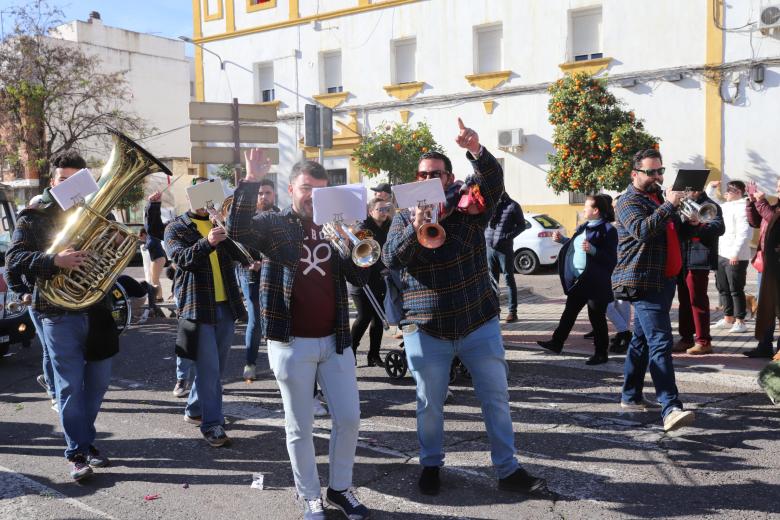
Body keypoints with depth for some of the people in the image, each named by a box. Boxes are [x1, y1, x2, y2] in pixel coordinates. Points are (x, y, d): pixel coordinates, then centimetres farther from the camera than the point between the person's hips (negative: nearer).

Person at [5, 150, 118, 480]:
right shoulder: (34, 218, 0)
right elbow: (14, 261, -11)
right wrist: (54, 260, -27)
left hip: (96, 309, 5)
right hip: (59, 313, -4)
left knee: (98, 382, 12)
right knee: (70, 385, -1)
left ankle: (84, 439, 29)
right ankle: (77, 454, 8)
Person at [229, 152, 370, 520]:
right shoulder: (274, 225, -2)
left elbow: (360, 278, 5)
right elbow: (237, 230, -24)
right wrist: (251, 181, -30)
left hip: (335, 340, 4)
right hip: (291, 343, -3)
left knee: (349, 419, 7)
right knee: (300, 428, 7)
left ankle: (340, 488, 27)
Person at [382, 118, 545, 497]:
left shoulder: (469, 205, 1)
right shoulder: (405, 216, 4)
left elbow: (493, 179, -17)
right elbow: (390, 260, -9)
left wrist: (476, 150, -37)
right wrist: (414, 229, -26)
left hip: (478, 321, 0)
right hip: (425, 328, 0)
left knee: (496, 398, 7)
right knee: (430, 403, 10)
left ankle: (507, 470, 21)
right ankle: (431, 465, 29)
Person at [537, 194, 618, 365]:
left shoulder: (607, 230, -12)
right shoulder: (585, 227, 12)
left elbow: (611, 258, -17)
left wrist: (592, 250, -29)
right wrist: (562, 240, 21)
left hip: (595, 281, -8)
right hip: (579, 279, 8)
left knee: (596, 316, 1)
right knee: (570, 310, 15)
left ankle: (601, 353, 14)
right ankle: (556, 343, 26)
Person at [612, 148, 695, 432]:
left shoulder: (658, 197, 21)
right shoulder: (629, 201, -9)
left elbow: (674, 232, 32)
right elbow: (642, 230, -28)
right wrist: (669, 205, -26)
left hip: (664, 280, 10)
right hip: (644, 283, -9)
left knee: (642, 340, 14)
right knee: (660, 342, -17)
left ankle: (631, 396, 24)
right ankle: (671, 408, -21)